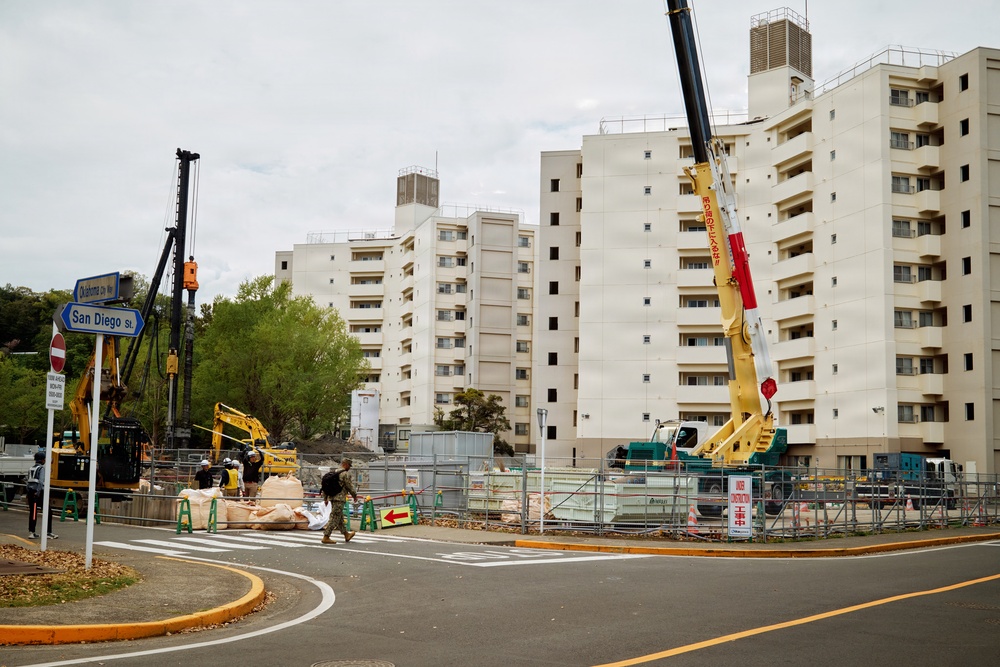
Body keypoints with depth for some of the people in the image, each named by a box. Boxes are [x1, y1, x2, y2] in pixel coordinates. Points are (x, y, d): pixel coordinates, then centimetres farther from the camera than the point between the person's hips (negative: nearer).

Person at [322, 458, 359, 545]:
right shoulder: (345, 474, -10)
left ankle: (346, 535, 30)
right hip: (339, 498, -9)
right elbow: (349, 486, -8)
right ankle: (326, 537, -10)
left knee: (340, 517, 18)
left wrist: (325, 497, 20)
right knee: (334, 518, -7)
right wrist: (355, 495, 7)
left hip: (332, 497, 9)